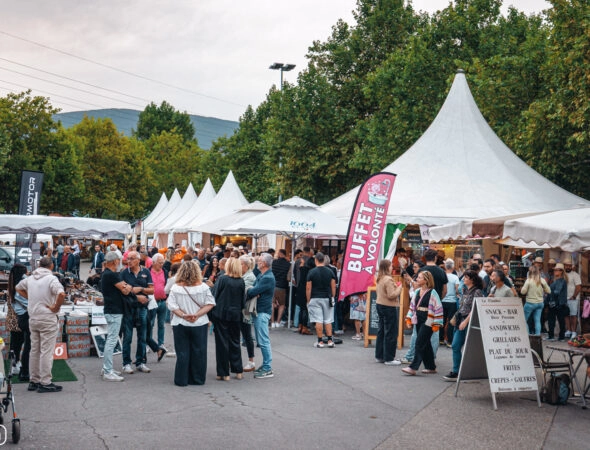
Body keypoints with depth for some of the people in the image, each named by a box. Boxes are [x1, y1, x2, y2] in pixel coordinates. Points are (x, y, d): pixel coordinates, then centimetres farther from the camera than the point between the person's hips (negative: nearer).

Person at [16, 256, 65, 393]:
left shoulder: (30, 278, 8)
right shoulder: (51, 279, -13)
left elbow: (18, 288, 27)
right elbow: (61, 293, -29)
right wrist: (56, 307, -15)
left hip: (33, 319, 7)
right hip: (47, 319, -7)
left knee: (34, 350, 14)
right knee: (46, 352, -3)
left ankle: (34, 381, 21)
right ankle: (45, 383, -1)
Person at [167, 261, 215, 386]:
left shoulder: (175, 288, -8)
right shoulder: (203, 287, -5)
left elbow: (172, 306, -11)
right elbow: (210, 304, -7)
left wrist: (184, 315, -12)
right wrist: (197, 314, -12)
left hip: (180, 324, 0)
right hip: (200, 324, 1)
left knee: (182, 352, 7)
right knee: (199, 352, 10)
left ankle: (182, 380, 12)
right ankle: (198, 379, 16)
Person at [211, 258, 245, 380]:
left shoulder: (222, 279, -11)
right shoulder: (241, 282, 0)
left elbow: (214, 297, -8)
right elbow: (243, 301, 6)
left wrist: (211, 315, -2)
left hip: (221, 315, -4)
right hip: (235, 316, 4)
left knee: (222, 343, 3)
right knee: (235, 342, 15)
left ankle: (224, 373, 6)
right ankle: (238, 371, 18)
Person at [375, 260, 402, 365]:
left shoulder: (379, 279, 10)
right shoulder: (388, 279, -19)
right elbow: (391, 295, -23)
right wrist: (399, 287, -8)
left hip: (380, 305, 10)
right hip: (389, 307, -10)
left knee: (381, 331, 15)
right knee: (391, 333, -4)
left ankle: (379, 356, 21)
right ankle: (389, 359, -2)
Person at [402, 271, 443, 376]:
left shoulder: (432, 293, -11)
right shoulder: (417, 292, 11)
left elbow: (438, 308, -12)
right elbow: (412, 305, 19)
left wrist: (436, 324, -13)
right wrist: (409, 319, 13)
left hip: (428, 322, -8)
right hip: (418, 321, 8)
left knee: (420, 343, -10)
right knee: (425, 344, 12)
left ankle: (413, 367, -11)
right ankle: (431, 367, 21)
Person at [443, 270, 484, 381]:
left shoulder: (477, 292, -10)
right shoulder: (466, 291, 15)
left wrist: (466, 321, -18)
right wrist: (457, 319, 15)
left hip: (470, 322, -8)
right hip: (461, 321, 8)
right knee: (455, 346, 3)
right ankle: (456, 372, 7)